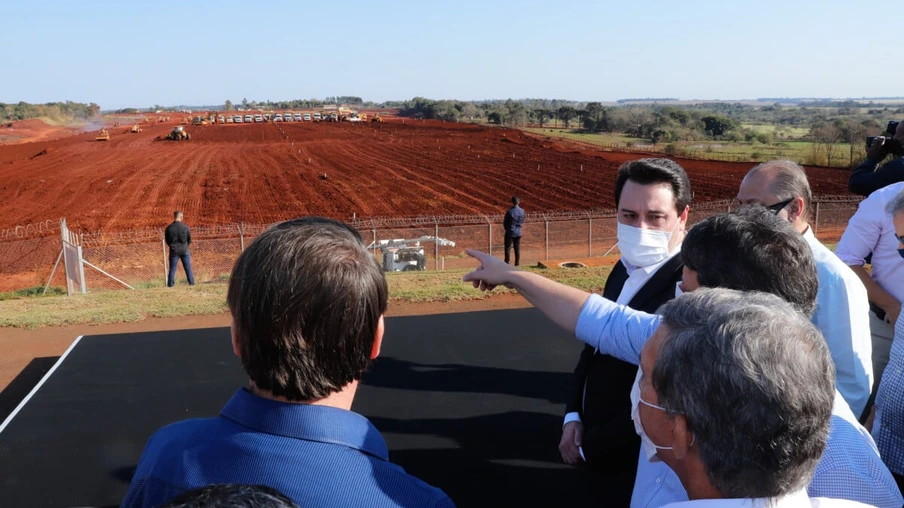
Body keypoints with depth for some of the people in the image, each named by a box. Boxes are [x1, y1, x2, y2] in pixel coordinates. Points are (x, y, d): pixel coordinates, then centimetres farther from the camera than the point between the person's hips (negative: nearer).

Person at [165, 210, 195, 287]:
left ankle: (170, 284, 2)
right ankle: (191, 283, 6)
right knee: (188, 268, 6)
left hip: (174, 251, 0)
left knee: (172, 269, 5)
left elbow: (167, 240, 5)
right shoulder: (185, 227, -7)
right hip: (184, 250, 0)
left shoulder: (169, 228, -4)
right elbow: (190, 239, 2)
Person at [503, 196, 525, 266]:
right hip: (518, 233, 4)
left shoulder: (509, 212, -17)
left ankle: (507, 263, 4)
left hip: (510, 233, -4)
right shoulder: (522, 211, -3)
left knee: (507, 248, 4)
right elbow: (522, 221, 8)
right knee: (517, 248, 13)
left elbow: (505, 222, -6)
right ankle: (517, 263, 17)